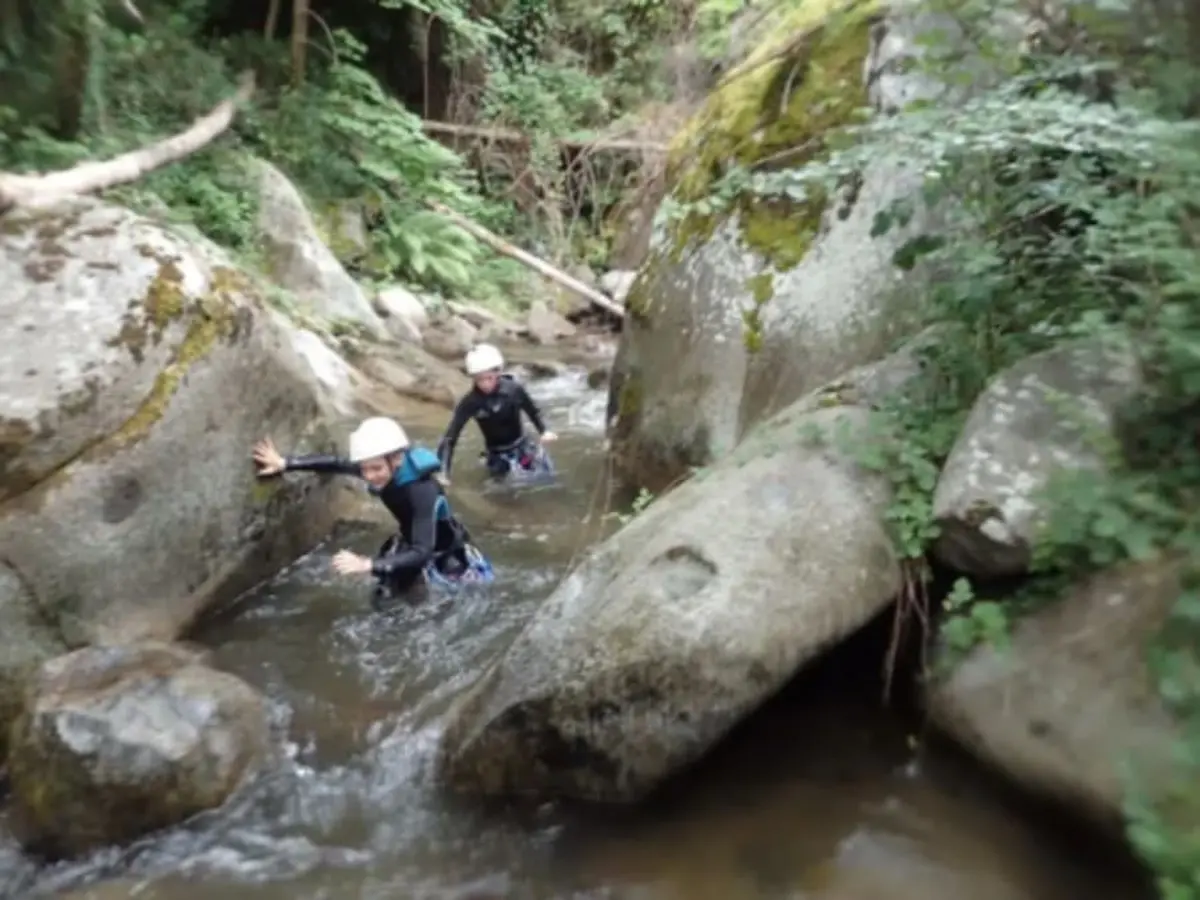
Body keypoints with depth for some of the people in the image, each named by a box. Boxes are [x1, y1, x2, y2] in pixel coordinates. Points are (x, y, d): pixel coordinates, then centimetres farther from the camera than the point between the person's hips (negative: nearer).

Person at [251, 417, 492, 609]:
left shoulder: (424, 491, -43)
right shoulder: (380, 470, -23)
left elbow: (422, 553, -47)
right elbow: (335, 463, -9)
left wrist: (368, 565, -56)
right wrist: (284, 463, -13)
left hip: (450, 552, -6)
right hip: (413, 542, 6)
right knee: (383, 602, 13)